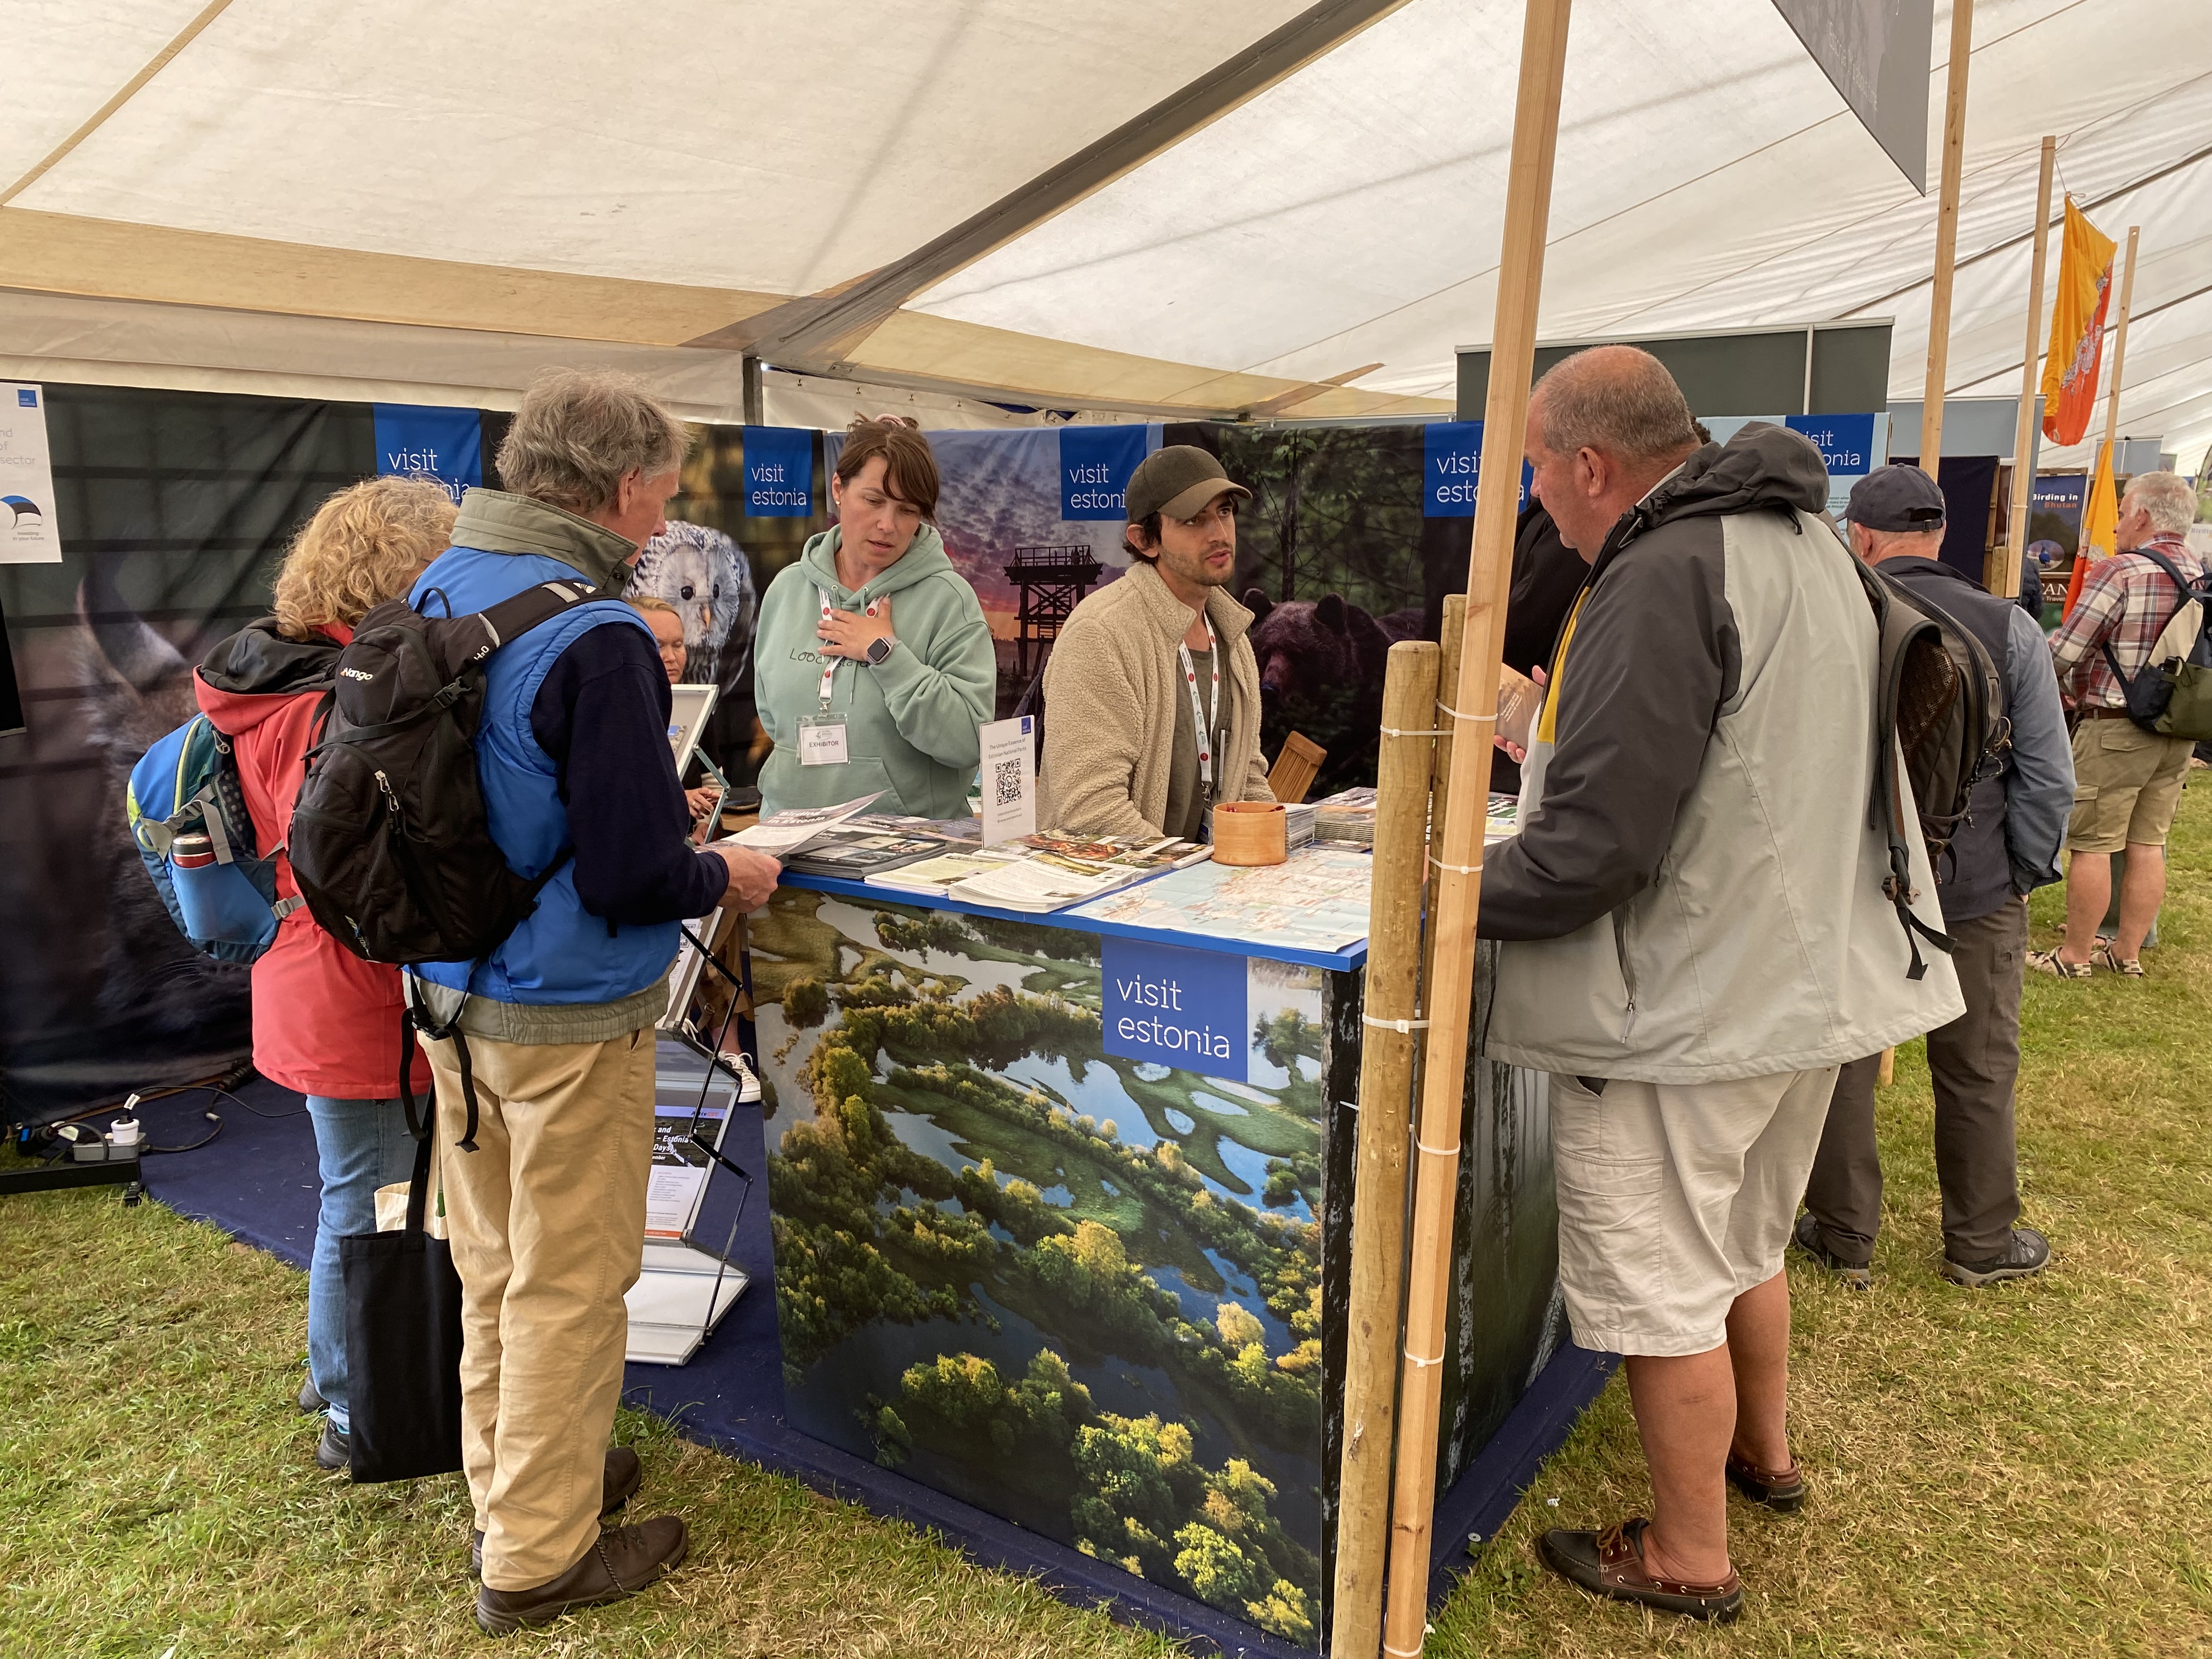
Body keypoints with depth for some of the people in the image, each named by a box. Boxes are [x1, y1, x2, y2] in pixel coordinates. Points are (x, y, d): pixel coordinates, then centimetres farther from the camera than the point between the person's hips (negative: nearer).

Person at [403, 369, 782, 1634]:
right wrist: (722, 879, -4)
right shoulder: (596, 640, -24)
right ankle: (539, 1557, 24)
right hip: (567, 1017, -8)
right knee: (567, 1286, 8)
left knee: (493, 1264, 22)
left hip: (452, 994, 8)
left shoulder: (438, 589, 3)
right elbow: (632, 875, -24)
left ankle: (510, 1482, 41)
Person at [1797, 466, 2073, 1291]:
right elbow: (2048, 776, -4)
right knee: (1979, 1074, 15)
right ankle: (1982, 1243, 29)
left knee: (1842, 1067, 12)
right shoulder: (2008, 628, -6)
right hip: (1976, 890, 1)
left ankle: (1845, 1237, 24)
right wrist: (2026, 875, 6)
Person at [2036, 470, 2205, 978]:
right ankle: (2128, 952, 21)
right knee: (2148, 845, 12)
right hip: (2178, 733, 7)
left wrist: (2065, 689, 9)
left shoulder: (2119, 573, -15)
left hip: (2114, 730, -7)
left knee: (2091, 845, 1)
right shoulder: (2204, 578, 7)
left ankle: (2074, 955, 8)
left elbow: (2063, 654, -14)